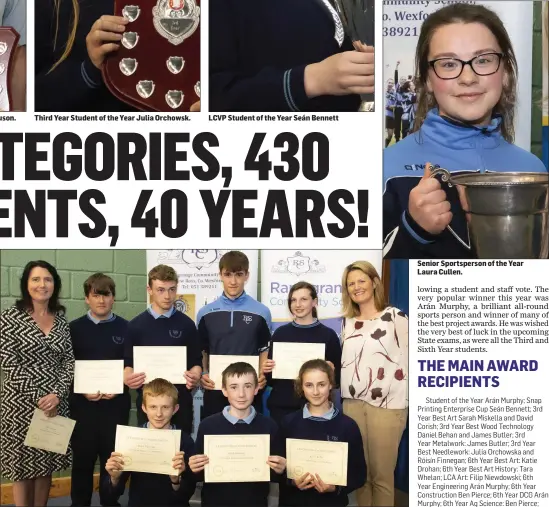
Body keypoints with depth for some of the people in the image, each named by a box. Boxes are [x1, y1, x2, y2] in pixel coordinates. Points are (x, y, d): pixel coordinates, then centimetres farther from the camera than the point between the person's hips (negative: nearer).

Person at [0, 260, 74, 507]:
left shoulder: (61, 320, 8)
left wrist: (57, 394, -11)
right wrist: (38, 398, -13)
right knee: (22, 467, 4)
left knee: (46, 465, 11)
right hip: (21, 405, -4)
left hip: (55, 403, 4)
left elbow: (69, 362, 4)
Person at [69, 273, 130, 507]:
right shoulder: (74, 328, 4)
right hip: (83, 403, 0)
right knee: (82, 458, 5)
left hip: (116, 403, 0)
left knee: (113, 458, 6)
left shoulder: (125, 328, 4)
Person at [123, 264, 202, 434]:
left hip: (180, 399, 0)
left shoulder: (186, 324, 4)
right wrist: (128, 377, -16)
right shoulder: (135, 325, 3)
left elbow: (196, 361, 6)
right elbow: (128, 362, 6)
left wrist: (195, 377, -15)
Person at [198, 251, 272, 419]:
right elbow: (202, 351, 12)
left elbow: (265, 350, 7)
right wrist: (202, 374, -5)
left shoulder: (261, 312, 2)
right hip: (215, 388, 1)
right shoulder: (205, 313, 5)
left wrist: (262, 375, -9)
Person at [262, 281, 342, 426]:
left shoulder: (328, 335, 1)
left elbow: (338, 379, 4)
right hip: (281, 406, 2)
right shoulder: (280, 333, 6)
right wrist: (266, 371, -10)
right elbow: (270, 380, 10)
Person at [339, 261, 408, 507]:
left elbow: (405, 362, -3)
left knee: (382, 474, 1)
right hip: (352, 403, 5)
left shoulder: (395, 316, 0)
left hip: (387, 404, -4)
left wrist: (397, 399, -9)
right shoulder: (348, 323, 15)